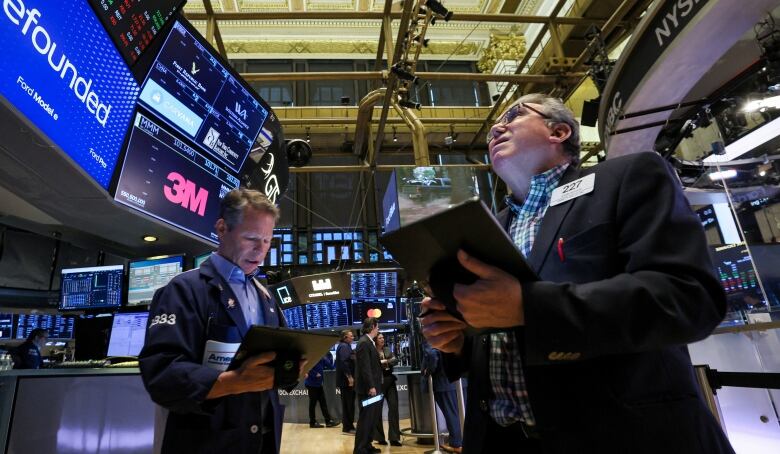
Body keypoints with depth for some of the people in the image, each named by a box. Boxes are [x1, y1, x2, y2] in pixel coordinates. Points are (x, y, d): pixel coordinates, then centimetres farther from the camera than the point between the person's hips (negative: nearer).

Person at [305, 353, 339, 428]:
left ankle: (329, 421, 12)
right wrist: (315, 374, -21)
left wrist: (329, 355, -4)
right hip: (312, 383, -7)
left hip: (318, 383, 7)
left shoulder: (322, 357, 5)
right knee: (313, 403, 4)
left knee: (323, 403, 9)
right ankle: (312, 422, 16)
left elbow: (331, 366, 4)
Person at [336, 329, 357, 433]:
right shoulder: (344, 346, -13)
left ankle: (348, 426, 21)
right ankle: (348, 427, 3)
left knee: (347, 404, 14)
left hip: (345, 379, 10)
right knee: (349, 404, -3)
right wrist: (349, 377, -24)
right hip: (346, 379, -10)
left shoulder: (345, 346, 18)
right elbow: (344, 363, -24)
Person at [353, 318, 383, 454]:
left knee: (372, 418, 17)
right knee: (365, 419, -2)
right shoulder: (364, 343, -18)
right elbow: (365, 367, -23)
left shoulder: (369, 342, 13)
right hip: (367, 388, -10)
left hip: (372, 386, 10)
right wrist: (371, 386, -24)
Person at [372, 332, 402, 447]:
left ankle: (394, 438, 6)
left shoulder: (387, 349, 11)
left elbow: (395, 360, 5)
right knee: (377, 409, 6)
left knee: (393, 407, 0)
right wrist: (383, 362, -17)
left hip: (390, 381, 5)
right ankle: (379, 438, 19)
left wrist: (385, 362, -11)